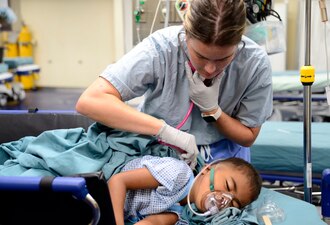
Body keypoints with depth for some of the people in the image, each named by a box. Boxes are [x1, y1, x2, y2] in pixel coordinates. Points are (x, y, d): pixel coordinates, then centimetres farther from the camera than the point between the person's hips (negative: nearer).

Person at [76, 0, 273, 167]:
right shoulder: (161, 48, -27)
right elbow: (90, 101, -35)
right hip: (157, 148, -1)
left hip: (222, 153, 2)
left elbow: (248, 137, -7)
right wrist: (167, 131, -38)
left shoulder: (256, 63, -20)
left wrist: (211, 108, -24)